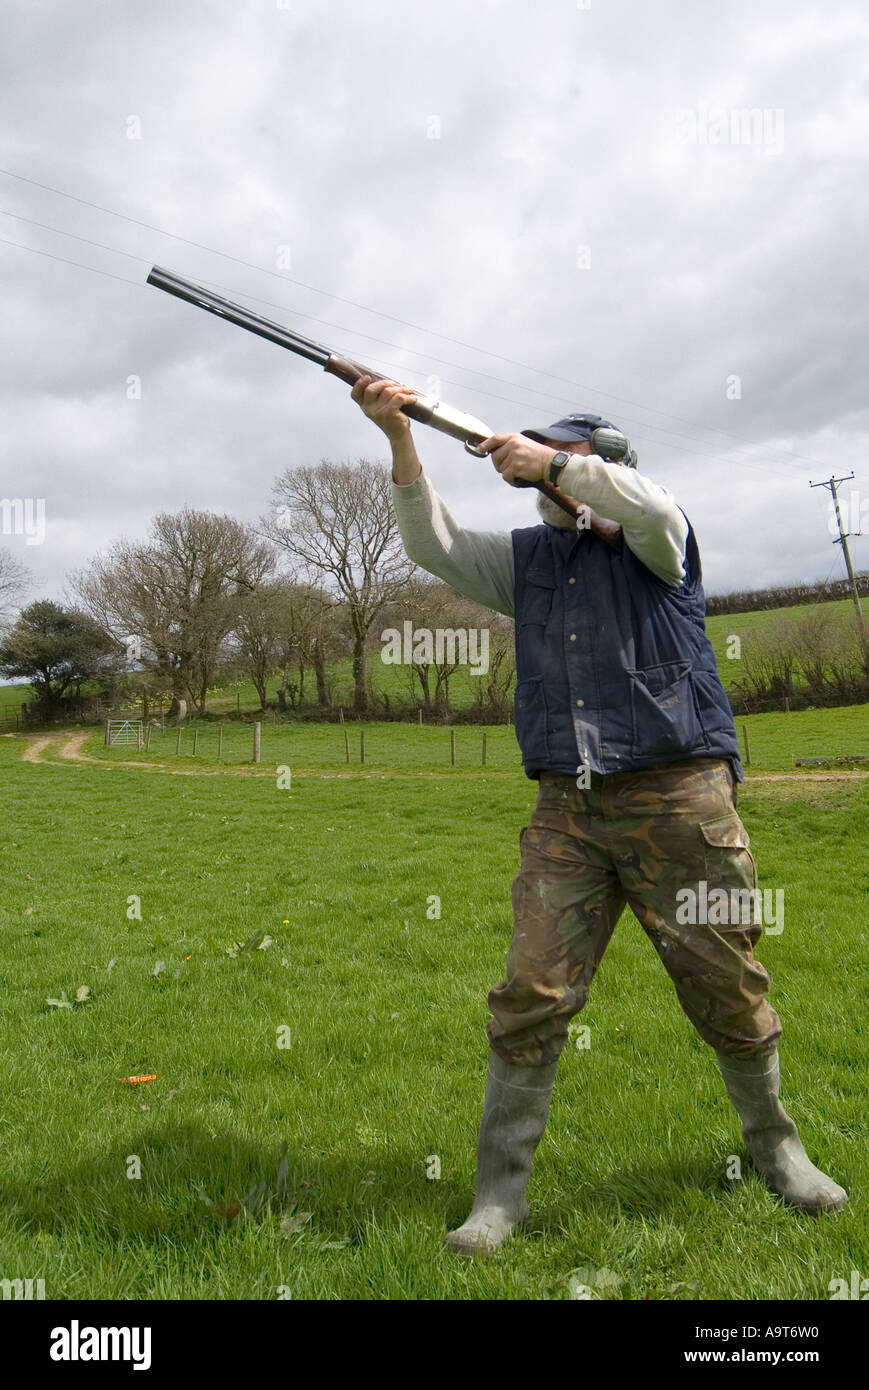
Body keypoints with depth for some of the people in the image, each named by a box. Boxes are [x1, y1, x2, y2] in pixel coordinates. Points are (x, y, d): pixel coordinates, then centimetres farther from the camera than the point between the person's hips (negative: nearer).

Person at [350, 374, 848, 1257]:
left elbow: (649, 507, -17)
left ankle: (774, 1146, 32)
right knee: (530, 997, -4)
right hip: (568, 811, 3)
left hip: (678, 795, -2)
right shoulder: (528, 557, 17)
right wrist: (400, 441, -4)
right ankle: (499, 1191, 8)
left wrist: (553, 464, -10)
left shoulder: (654, 543, 7)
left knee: (728, 991, 7)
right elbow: (434, 547, 6)